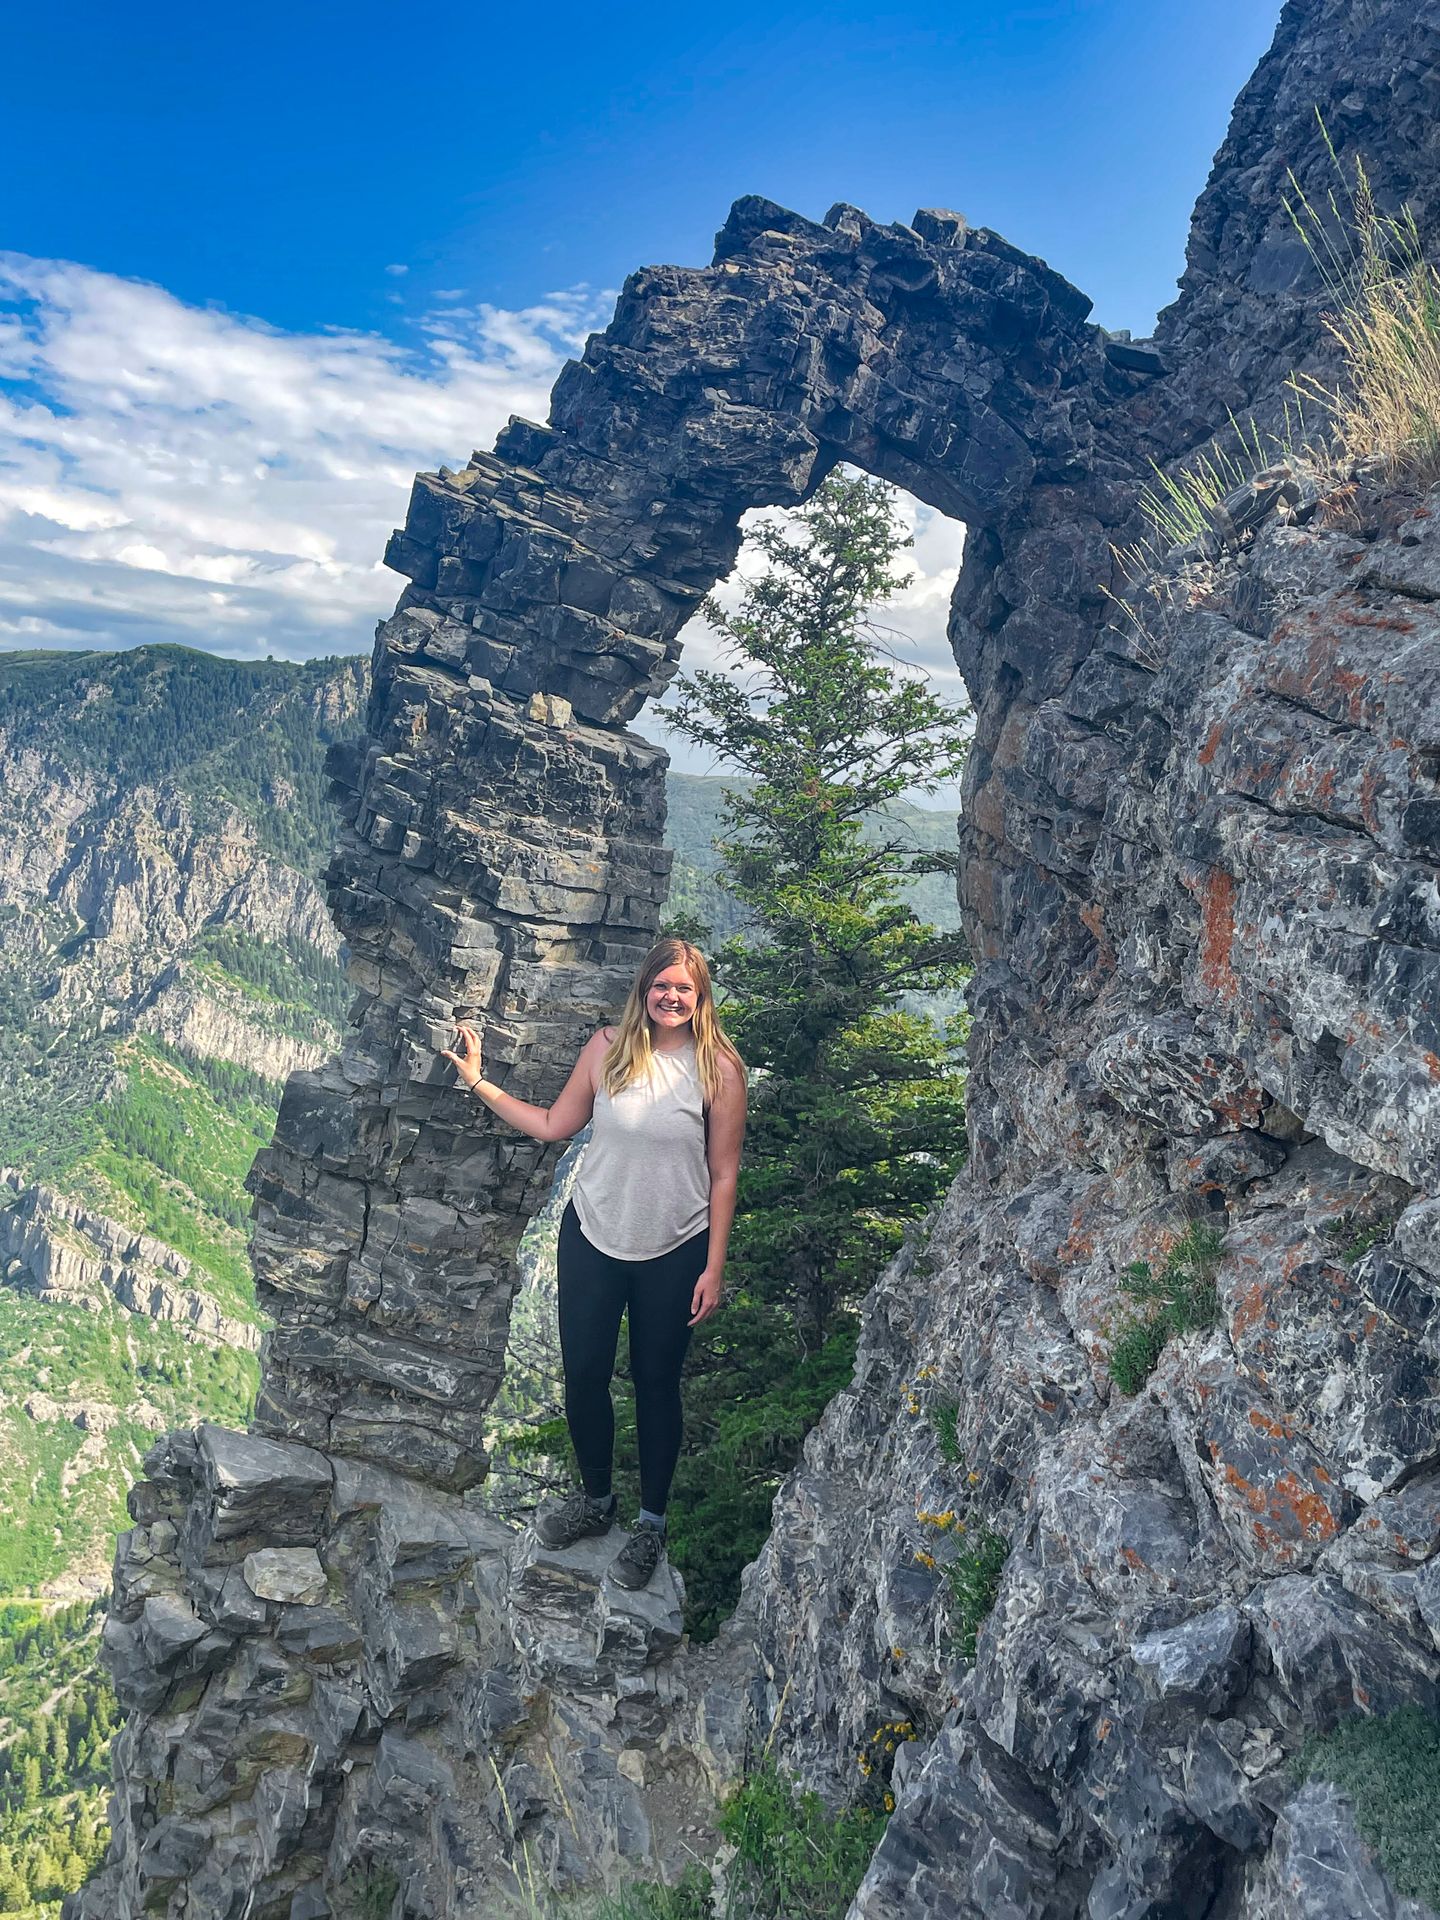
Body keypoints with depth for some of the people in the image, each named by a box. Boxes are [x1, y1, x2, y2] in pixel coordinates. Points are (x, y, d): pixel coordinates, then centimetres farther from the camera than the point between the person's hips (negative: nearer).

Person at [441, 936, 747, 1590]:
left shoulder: (718, 1069, -12)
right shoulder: (608, 1047, -5)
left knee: (655, 1383, 12)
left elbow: (723, 1175, -8)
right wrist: (478, 1081, 2)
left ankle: (652, 1522, 33)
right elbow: (554, 1124, 5)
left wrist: (713, 1269, -7)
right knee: (583, 1375, 12)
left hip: (673, 1253, -2)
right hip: (592, 1238, 3)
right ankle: (595, 1499, 39)